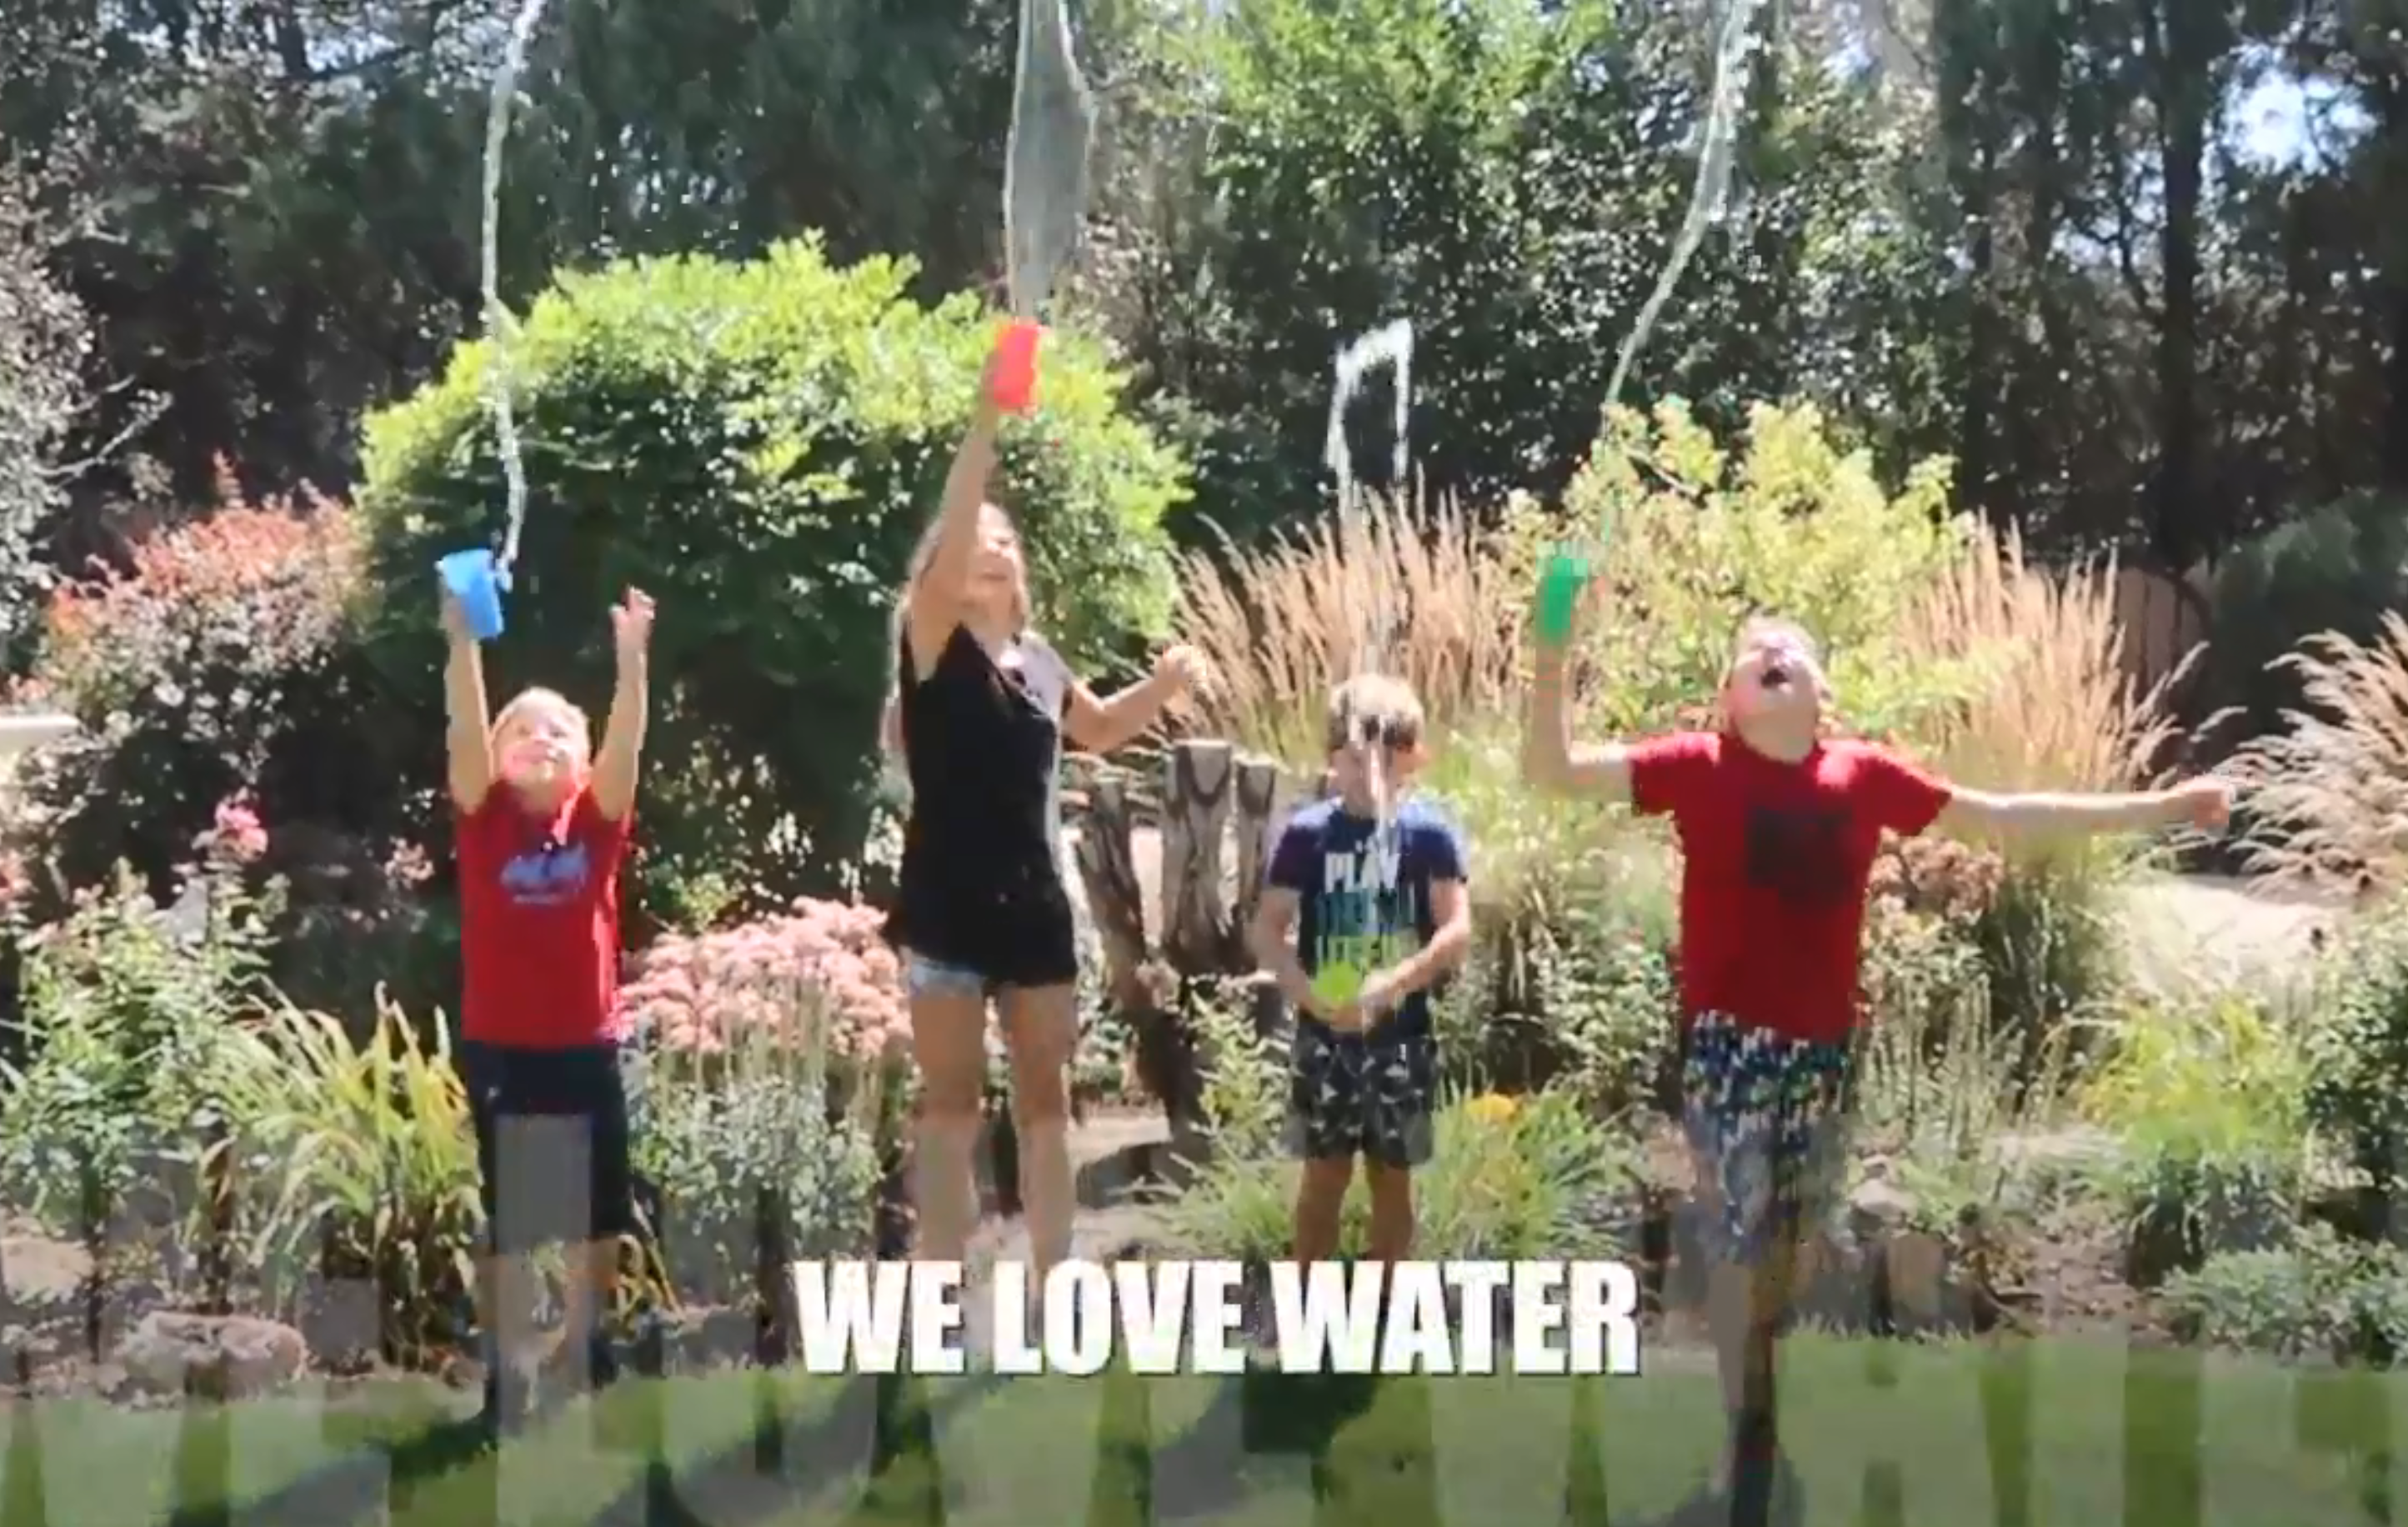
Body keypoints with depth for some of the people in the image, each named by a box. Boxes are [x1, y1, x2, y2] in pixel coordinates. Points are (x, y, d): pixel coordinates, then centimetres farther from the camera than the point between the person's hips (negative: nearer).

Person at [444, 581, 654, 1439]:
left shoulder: (596, 821, 1)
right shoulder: (486, 820, -1)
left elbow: (626, 743, -13)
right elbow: (464, 733, -15)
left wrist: (631, 657, -27)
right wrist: (463, 644, -29)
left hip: (585, 1048, 2)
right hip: (497, 1049, -2)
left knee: (598, 1218, 13)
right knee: (499, 1224, 4)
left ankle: (585, 1348, 32)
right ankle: (505, 1369, 14)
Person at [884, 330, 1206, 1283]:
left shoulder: (1041, 661, 11)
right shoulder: (931, 643, -5)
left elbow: (1098, 730, 31)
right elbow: (944, 539, -21)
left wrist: (1163, 686, 12)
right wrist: (987, 420, -27)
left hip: (1037, 904, 5)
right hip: (948, 906, -5)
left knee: (1047, 1109, 10)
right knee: (952, 1112, -1)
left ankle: (1053, 1289, 18)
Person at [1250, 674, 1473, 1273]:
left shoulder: (1427, 832, -5)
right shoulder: (1308, 832, -3)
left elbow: (1458, 931, -11)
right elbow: (1266, 929, -4)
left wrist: (1388, 986, -23)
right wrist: (1308, 993, -20)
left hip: (1401, 1034, 0)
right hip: (1324, 1032, 0)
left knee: (1392, 1176, 10)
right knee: (1325, 1174, 8)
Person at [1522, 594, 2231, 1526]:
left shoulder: (1865, 776, 4)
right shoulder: (1700, 767, -5)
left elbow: (2000, 816, 12)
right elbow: (1554, 771, -12)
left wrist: (2157, 809, 15)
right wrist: (1552, 662, -28)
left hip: (1822, 1044, 3)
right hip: (1728, 1039, -3)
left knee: (1791, 1236, 14)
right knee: (1736, 1237, -1)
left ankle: (1767, 1418, 31)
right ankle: (1748, 1436, 11)